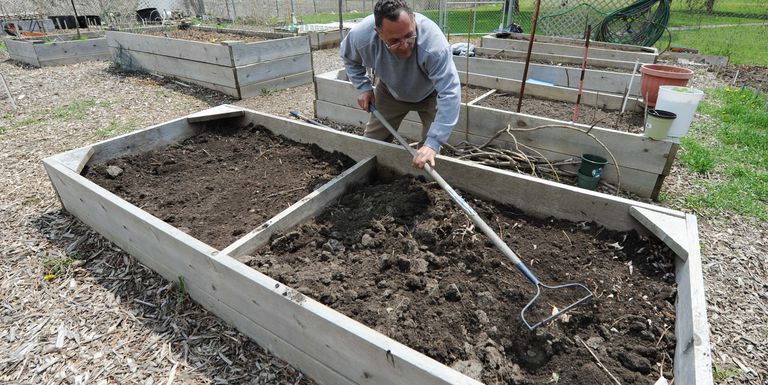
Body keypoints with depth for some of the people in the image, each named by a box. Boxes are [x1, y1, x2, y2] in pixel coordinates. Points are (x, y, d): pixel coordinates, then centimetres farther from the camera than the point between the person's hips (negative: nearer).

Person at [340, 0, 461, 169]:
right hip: (390, 92, 3)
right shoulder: (361, 36, -31)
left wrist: (433, 144, -52)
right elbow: (349, 58, -5)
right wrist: (363, 87, -16)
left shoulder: (434, 44, -42)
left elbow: (449, 94, -45)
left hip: (429, 93, -2)